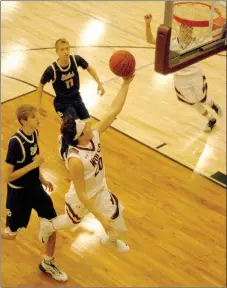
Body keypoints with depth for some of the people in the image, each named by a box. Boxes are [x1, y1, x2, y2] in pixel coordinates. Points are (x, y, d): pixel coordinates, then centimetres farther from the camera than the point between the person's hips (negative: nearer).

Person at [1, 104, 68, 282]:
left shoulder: (34, 133, -5)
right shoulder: (15, 142, -28)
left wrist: (42, 179, 14)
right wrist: (33, 165, -29)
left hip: (35, 187, 7)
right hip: (18, 192, -7)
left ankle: (48, 264, 26)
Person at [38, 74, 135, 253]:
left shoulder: (94, 135, -22)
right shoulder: (75, 160, -41)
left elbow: (114, 110, -19)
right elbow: (81, 194, -35)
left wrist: (126, 84, -27)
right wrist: (101, 217, -34)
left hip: (100, 190, 5)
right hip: (81, 199, -5)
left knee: (117, 227, 14)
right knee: (71, 221, 27)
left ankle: (111, 240, 52)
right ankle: (48, 227, 61)